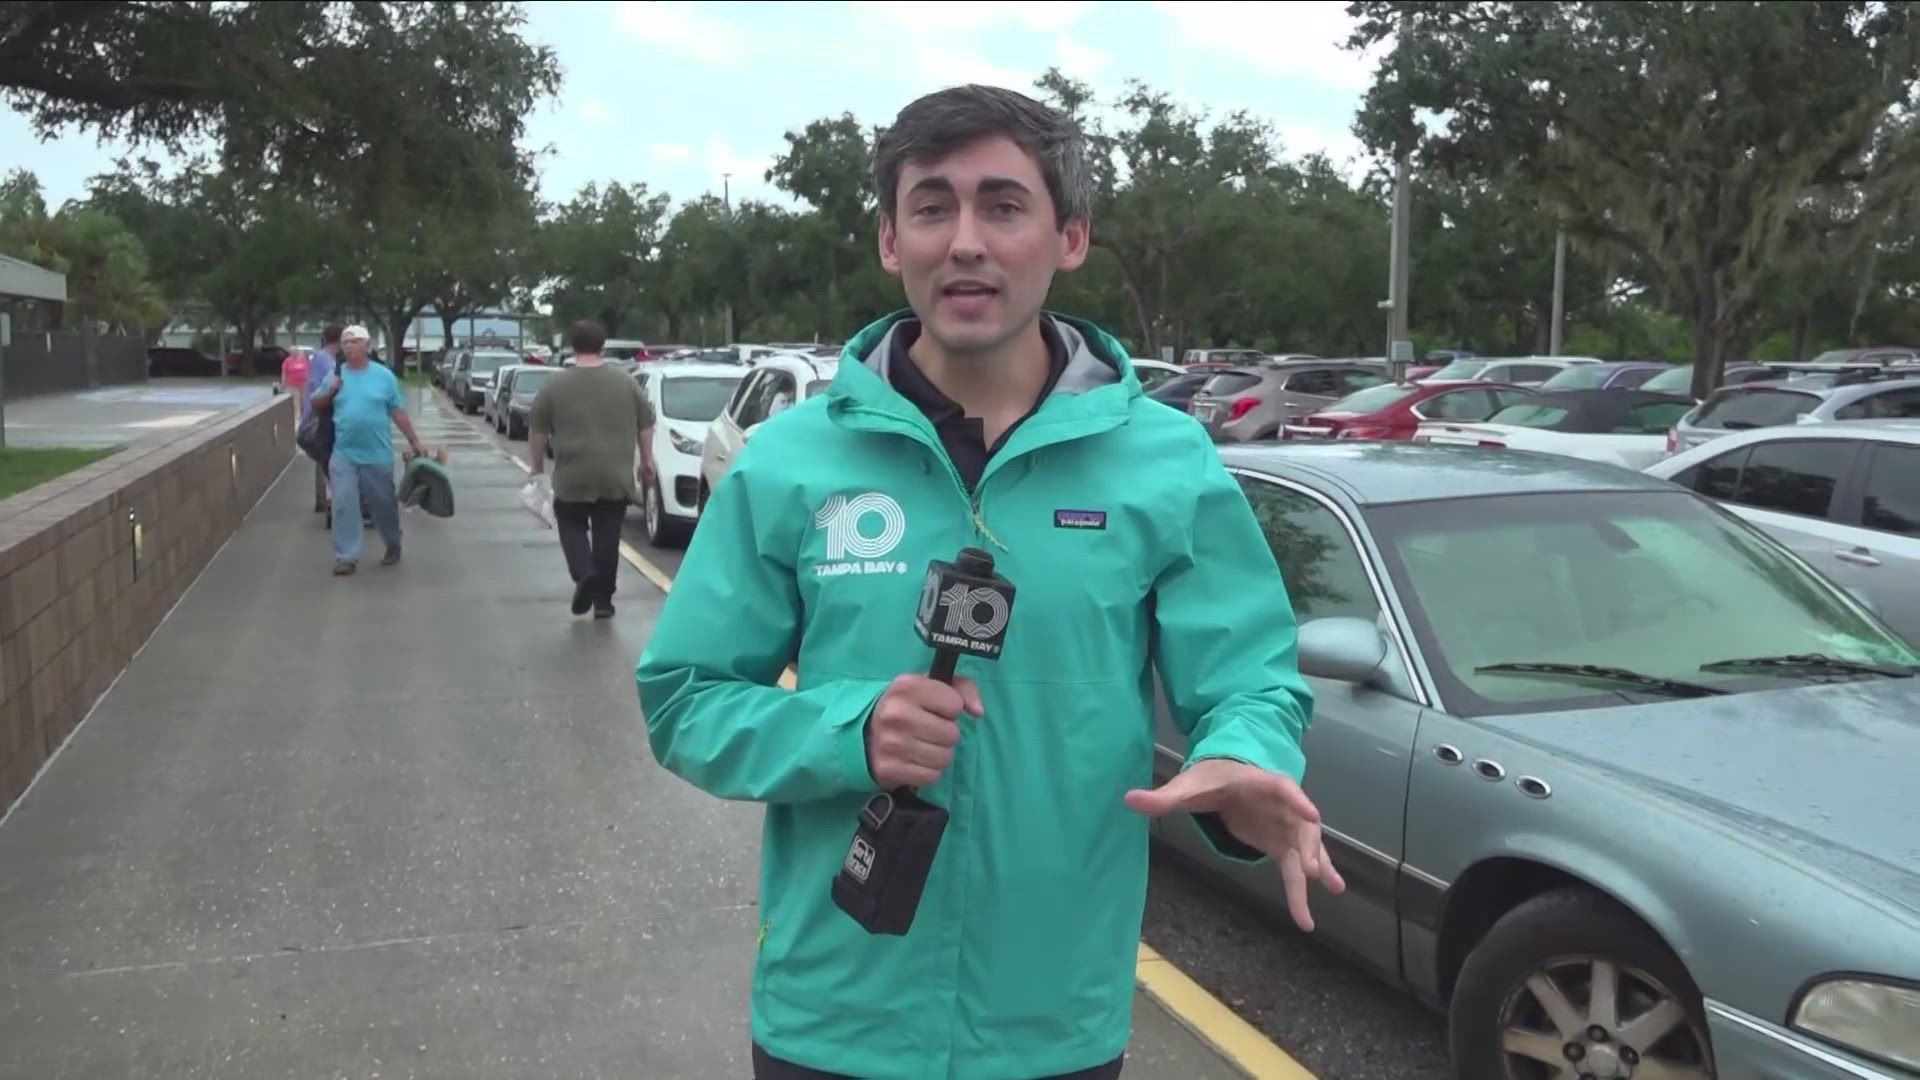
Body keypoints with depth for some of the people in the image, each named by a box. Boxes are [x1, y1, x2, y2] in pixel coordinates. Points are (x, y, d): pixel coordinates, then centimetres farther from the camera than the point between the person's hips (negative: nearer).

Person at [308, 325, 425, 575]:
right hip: (344, 455, 1)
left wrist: (414, 441, 1)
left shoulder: (384, 375, -1)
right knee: (344, 505, -3)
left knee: (384, 504, 11)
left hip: (378, 455, -1)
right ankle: (346, 556, 2)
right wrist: (330, 392, -8)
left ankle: (393, 546, 31)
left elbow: (398, 412, 3)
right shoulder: (335, 375, 5)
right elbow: (316, 404, 11)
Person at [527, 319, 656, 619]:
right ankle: (603, 599, 9)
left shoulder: (555, 384, -2)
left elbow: (537, 429, 2)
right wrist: (646, 461, 18)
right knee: (607, 536, 8)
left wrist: (538, 464, 13)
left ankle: (584, 574, -7)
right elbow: (646, 425, 8)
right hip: (616, 476, 1)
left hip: (572, 477, -1)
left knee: (572, 526, 15)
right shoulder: (626, 382, 2)